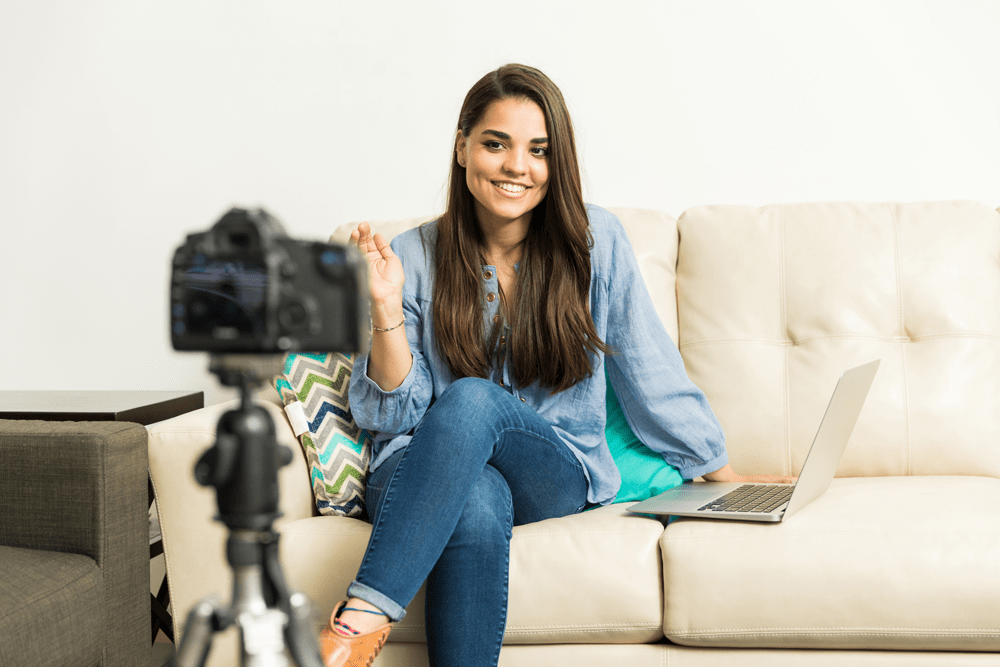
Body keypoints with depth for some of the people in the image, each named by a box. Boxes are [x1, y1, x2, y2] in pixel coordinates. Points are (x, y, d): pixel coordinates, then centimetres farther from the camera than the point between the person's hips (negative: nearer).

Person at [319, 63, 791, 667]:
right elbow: (393, 411, 1)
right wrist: (386, 307, -14)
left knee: (473, 400, -34)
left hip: (558, 479, 0)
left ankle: (364, 615, -37)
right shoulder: (414, 257, 2)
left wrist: (727, 477, 15)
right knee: (478, 509, -38)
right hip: (430, 476, 0)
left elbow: (650, 374, 10)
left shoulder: (596, 242, 1)